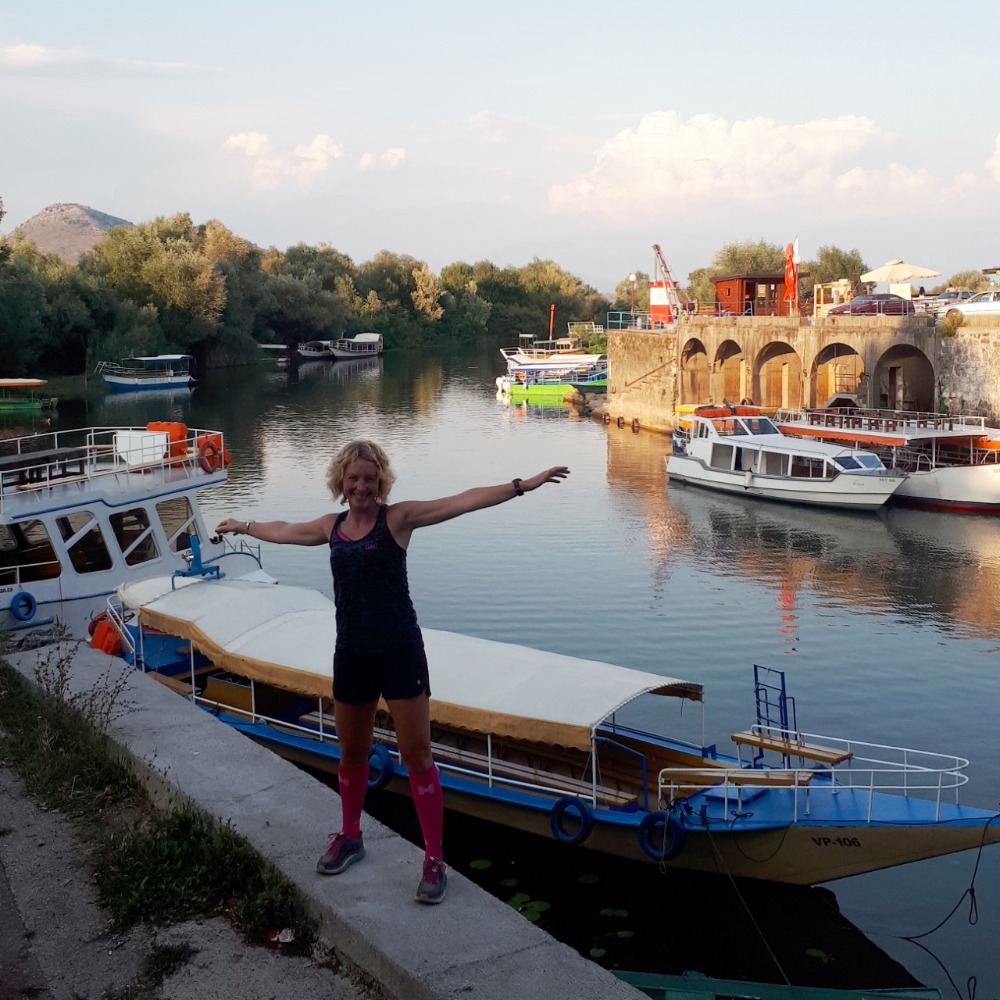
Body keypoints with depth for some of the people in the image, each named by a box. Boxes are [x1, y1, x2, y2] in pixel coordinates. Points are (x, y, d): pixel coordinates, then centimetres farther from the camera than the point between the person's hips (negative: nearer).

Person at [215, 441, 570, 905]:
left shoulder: (398, 517, -8)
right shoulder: (331, 526, 8)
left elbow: (463, 501, -18)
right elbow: (282, 531, 27)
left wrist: (523, 484, -28)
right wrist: (241, 526, 43)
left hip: (400, 652, -5)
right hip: (352, 654, 5)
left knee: (417, 755, -3)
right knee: (352, 752, 18)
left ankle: (434, 861, 5)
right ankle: (350, 838, 40)